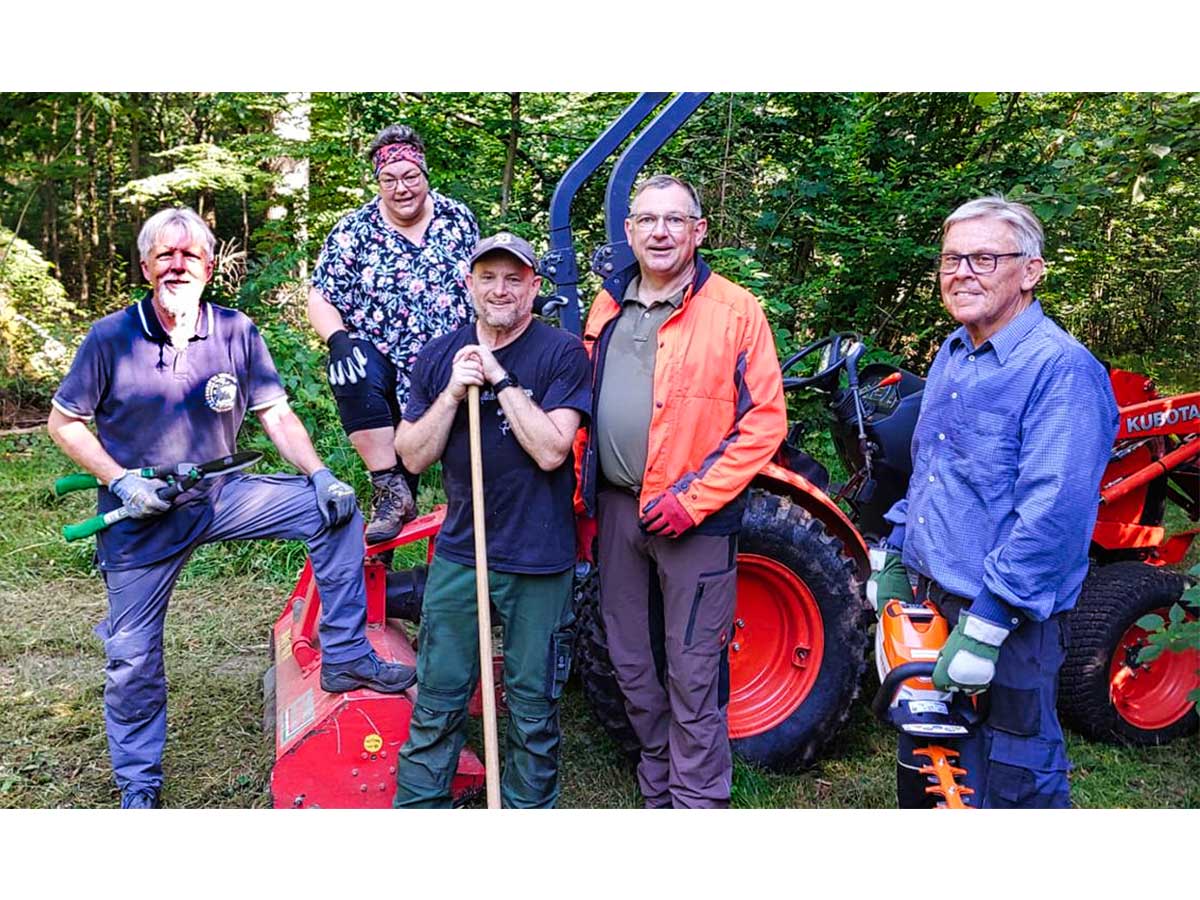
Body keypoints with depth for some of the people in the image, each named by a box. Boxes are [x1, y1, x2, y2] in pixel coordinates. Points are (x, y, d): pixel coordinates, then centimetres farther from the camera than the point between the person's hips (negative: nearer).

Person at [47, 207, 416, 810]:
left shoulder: (237, 332, -4)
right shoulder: (111, 338, -9)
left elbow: (276, 415, -2)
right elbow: (63, 422, -1)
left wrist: (320, 475, -17)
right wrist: (121, 480, -16)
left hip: (221, 494, 2)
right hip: (139, 515, -1)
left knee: (335, 510, -16)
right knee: (132, 657, 5)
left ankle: (345, 657, -8)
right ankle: (137, 785, 28)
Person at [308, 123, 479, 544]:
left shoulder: (458, 218, 4)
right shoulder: (354, 231, -1)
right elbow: (320, 298, -3)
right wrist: (339, 340, -23)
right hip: (385, 362, -2)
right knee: (355, 374, -34)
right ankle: (391, 493, -26)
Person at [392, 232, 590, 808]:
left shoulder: (562, 354, -7)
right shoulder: (439, 357, 5)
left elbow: (550, 450, -17)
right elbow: (413, 457, 1)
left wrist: (501, 379, -18)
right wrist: (453, 393, -12)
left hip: (538, 562, -3)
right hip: (458, 552, 3)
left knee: (532, 706, 12)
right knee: (437, 701, 12)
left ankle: (527, 807, 31)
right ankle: (417, 804, 29)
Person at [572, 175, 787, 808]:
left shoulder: (735, 310, -7)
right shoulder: (607, 308, 10)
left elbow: (764, 421, -11)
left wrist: (692, 499, -16)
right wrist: (585, 501, 12)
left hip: (695, 515, -6)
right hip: (616, 509, 6)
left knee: (692, 673, 2)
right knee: (631, 662, 16)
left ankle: (698, 798, 20)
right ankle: (657, 791, 36)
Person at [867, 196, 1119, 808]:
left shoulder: (1061, 369, -18)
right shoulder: (951, 355, 10)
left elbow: (1053, 515, -25)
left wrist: (986, 627, -25)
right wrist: (893, 557, 15)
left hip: (1009, 622, -9)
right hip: (931, 602, 9)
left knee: (1011, 785, 4)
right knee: (921, 772, 24)